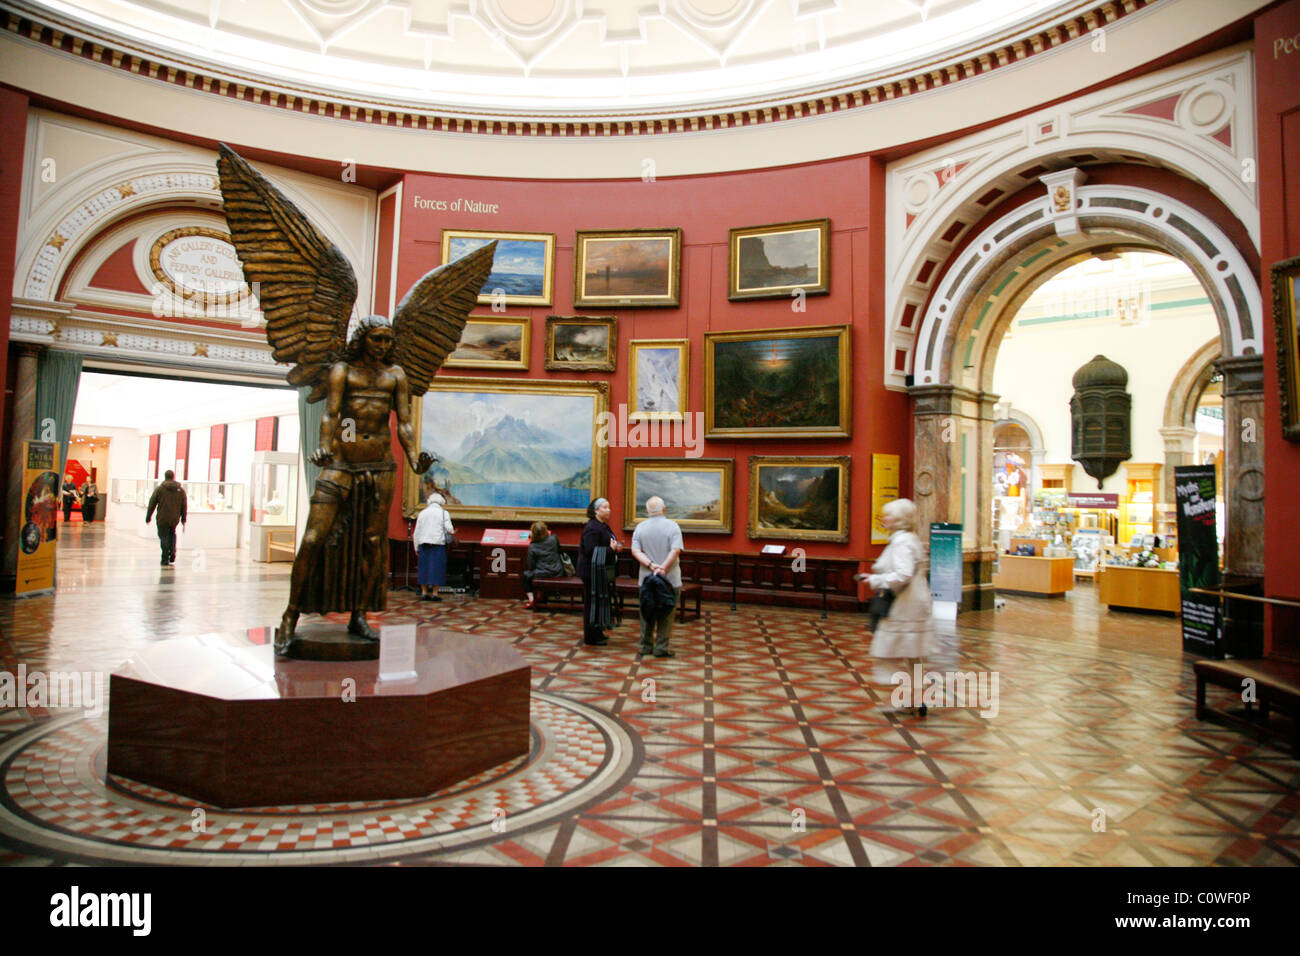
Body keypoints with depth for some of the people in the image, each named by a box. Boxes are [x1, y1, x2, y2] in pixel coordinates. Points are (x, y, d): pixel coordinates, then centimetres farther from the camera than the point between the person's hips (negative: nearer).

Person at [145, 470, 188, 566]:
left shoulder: (159, 489, -3)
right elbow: (184, 505, 9)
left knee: (164, 537, 1)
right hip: (175, 519, 3)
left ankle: (165, 559, -4)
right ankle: (172, 554, 8)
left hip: (162, 519, -3)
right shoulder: (181, 490, 5)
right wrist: (183, 518, 17)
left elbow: (152, 504, 0)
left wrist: (148, 517, 8)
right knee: (172, 534, 22)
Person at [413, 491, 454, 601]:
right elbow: (448, 528, -8)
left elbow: (417, 532, 11)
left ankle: (424, 592, 11)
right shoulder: (444, 513, 2)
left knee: (424, 567, 9)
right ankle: (434, 593, -2)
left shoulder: (422, 513, 12)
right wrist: (452, 532, 15)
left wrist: (416, 548, 16)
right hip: (438, 543, -3)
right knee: (437, 567, 0)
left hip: (423, 543, 3)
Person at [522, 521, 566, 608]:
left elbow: (531, 566, -8)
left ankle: (531, 600, 11)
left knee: (524, 576, 25)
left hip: (541, 575, -2)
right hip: (558, 574, 2)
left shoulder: (532, 547, -13)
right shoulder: (554, 539, -8)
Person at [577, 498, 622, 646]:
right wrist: (611, 549, -21)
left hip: (601, 571, 10)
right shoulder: (592, 528, -17)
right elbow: (590, 550, -24)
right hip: (593, 571, -10)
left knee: (600, 601, 16)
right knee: (593, 602, -3)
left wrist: (615, 547, 5)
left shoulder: (603, 526, 14)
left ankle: (597, 632, 28)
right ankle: (591, 638, 6)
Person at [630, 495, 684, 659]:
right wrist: (663, 568, -18)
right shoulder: (672, 526, -6)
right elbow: (676, 550, -17)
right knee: (666, 615, 4)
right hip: (670, 578, -3)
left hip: (646, 578, 3)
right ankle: (661, 648, 5)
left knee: (646, 613, 13)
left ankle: (646, 646, 18)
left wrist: (651, 565, -13)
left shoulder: (640, 527, 3)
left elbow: (635, 551, -7)